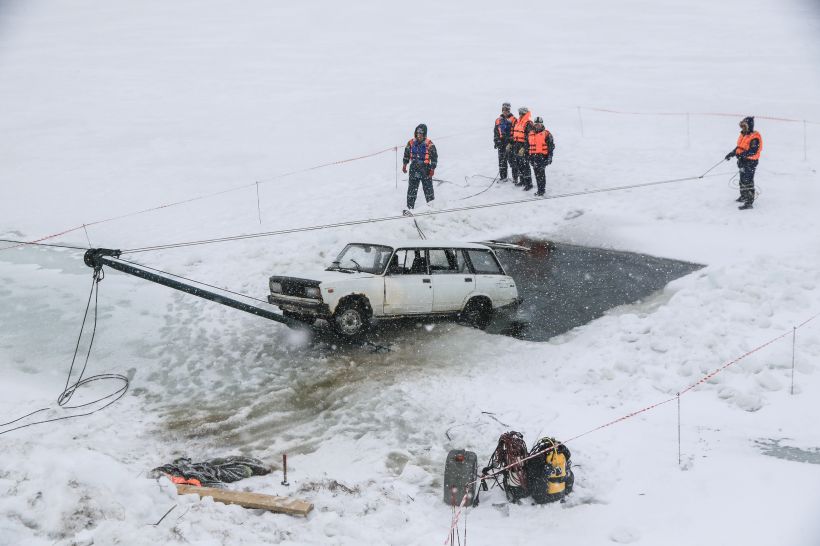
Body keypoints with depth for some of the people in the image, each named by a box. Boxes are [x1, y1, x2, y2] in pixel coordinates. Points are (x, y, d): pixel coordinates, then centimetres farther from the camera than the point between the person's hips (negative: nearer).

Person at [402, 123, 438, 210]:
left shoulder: (429, 144, -6)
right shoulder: (411, 143, 4)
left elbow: (434, 157, -3)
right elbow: (406, 154, 17)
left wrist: (432, 169, -7)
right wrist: (404, 165, 15)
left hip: (425, 169, -2)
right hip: (414, 168, 3)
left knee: (427, 187, 4)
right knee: (412, 188, 1)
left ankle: (430, 202, 23)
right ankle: (409, 207, 4)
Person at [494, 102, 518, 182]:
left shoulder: (513, 119, -2)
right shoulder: (498, 120, 15)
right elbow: (495, 132, 21)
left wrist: (512, 142, -14)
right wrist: (496, 141, 12)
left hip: (510, 143, -5)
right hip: (501, 143, 5)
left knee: (512, 160, -7)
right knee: (502, 160, 7)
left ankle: (515, 177, -3)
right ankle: (503, 177, 15)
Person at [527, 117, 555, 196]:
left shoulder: (546, 134, -3)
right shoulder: (531, 134, 15)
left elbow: (551, 146, -3)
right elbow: (529, 146, 23)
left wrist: (550, 157, -8)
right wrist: (530, 156, 20)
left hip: (542, 156, -6)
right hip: (534, 156, 6)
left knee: (541, 173, -10)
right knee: (537, 173, 8)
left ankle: (542, 189, -7)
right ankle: (540, 188, 15)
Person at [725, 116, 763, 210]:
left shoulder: (755, 137, -19)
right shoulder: (743, 135, 12)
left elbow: (753, 151, -27)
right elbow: (739, 147, 22)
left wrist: (742, 154, -35)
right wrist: (732, 153, 14)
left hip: (750, 161, -10)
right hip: (743, 161, 10)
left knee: (748, 181, -11)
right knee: (742, 180, 23)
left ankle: (749, 202, -11)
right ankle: (743, 196, 41)